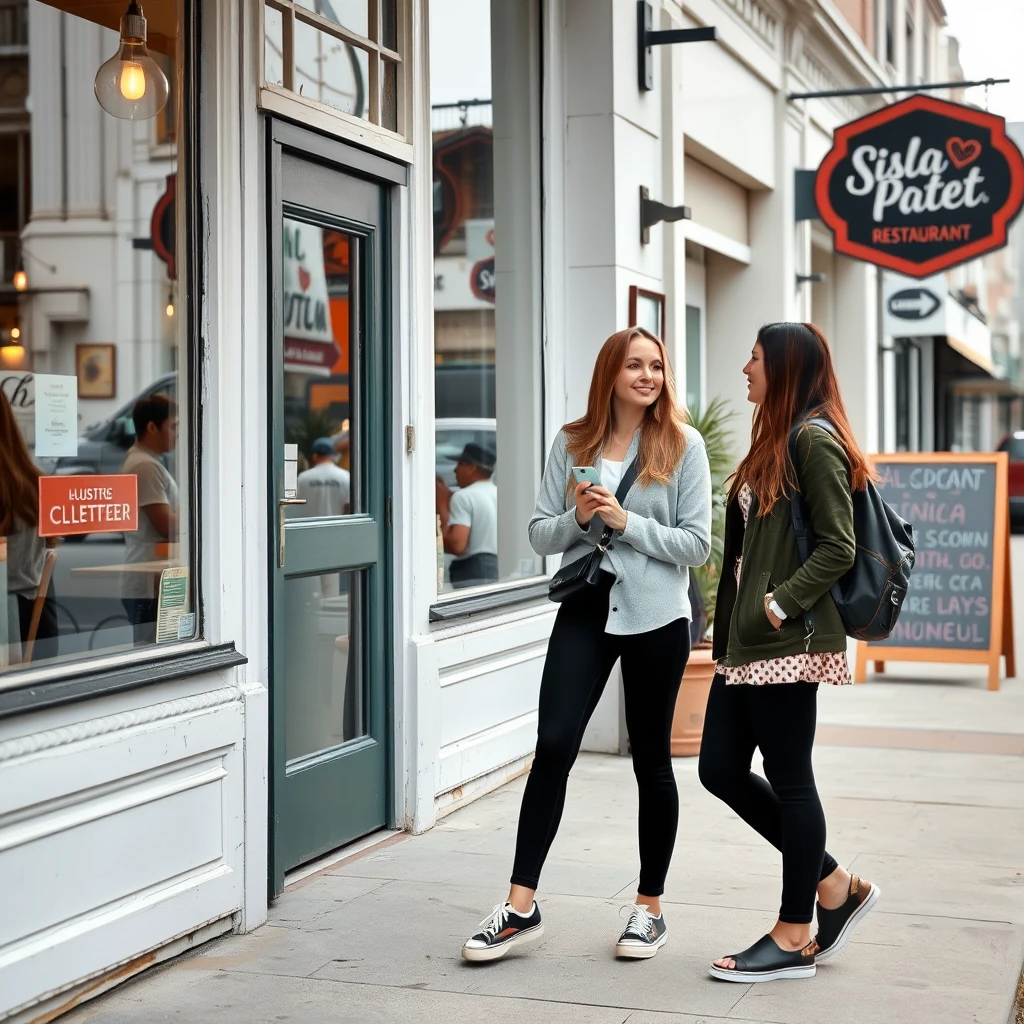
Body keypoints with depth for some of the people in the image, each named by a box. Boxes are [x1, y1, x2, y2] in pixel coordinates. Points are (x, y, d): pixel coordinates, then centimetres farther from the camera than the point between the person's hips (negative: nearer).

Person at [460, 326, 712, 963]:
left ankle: (650, 908, 22)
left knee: (652, 760, 8)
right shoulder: (573, 443, 6)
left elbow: (697, 545, -6)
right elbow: (540, 534, 8)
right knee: (553, 744, -9)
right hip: (586, 607, 2)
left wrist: (626, 522, -15)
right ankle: (522, 906, -3)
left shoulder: (683, 445, -2)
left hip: (656, 616, -2)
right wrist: (578, 517, -12)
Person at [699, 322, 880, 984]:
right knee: (721, 769, 9)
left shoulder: (813, 440, -10)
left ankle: (795, 939, 10)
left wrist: (781, 606, -19)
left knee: (789, 779, -1)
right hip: (747, 642, 10)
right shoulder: (773, 441, 19)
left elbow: (838, 548, -16)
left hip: (787, 640, -10)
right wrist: (730, 629, 17)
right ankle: (835, 886, 21)